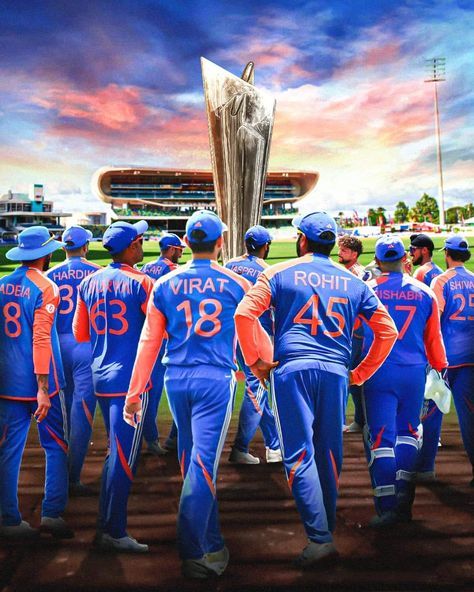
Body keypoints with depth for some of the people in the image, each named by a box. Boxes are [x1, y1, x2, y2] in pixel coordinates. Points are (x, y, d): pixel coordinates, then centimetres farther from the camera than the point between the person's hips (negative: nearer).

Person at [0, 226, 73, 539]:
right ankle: (52, 513, 4)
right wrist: (43, 389, -16)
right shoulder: (45, 288, -10)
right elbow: (41, 340, -16)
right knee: (56, 446, 8)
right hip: (39, 382, -5)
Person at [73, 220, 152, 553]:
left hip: (101, 376, 7)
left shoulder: (89, 283, 8)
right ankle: (114, 533, 2)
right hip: (131, 378, -7)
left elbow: (80, 333, 12)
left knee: (117, 451, 19)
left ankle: (106, 524, 25)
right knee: (124, 455, -2)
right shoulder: (141, 283, -11)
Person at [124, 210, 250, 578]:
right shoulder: (237, 285, 0)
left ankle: (211, 543, 26)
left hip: (176, 379, 3)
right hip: (216, 379, -3)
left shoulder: (165, 285, 4)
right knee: (203, 462, -3)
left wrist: (135, 392, 6)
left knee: (191, 457, 15)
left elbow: (149, 342, 4)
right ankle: (194, 553, -4)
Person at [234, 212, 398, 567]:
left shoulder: (279, 273, 6)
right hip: (336, 372, 3)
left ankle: (320, 538, -10)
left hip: (292, 368, -3)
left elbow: (244, 314, -4)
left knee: (300, 454, -3)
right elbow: (388, 331, 15)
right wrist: (361, 373, 19)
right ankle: (328, 528, 21)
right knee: (329, 453, 12)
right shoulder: (353, 282, 15)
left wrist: (256, 361, 3)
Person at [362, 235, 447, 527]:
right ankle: (404, 500, 12)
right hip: (414, 372, 2)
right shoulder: (424, 293, 3)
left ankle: (387, 507, 0)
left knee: (380, 438, 1)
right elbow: (433, 338, 9)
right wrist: (441, 368, 22)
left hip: (378, 372, -2)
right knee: (407, 432, 16)